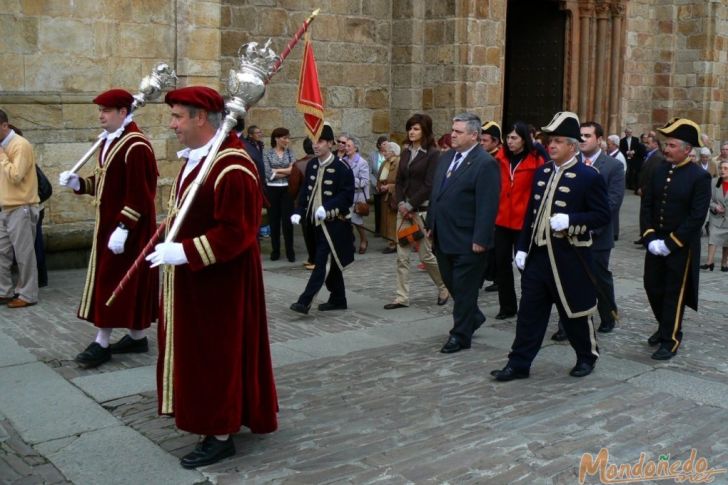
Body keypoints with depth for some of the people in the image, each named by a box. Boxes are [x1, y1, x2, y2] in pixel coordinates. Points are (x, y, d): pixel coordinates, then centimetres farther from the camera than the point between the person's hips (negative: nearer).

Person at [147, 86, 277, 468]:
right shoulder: (196, 157, 8)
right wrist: (173, 248, 11)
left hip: (218, 283, -10)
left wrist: (183, 253, -26)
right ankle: (226, 417, 35)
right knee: (200, 353, 19)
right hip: (194, 279, 10)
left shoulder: (231, 168, -24)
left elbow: (236, 232, -26)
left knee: (216, 354, 1)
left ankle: (220, 435, 14)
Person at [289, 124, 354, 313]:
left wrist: (327, 207, -25)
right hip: (318, 221, 7)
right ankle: (338, 299, 25)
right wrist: (299, 212, 1)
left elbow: (347, 195, -14)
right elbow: (306, 191, 14)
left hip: (334, 223, -7)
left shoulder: (341, 167, -12)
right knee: (330, 262, 14)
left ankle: (305, 301, -13)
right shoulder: (312, 165, 9)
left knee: (323, 262, -10)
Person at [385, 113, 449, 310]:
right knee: (402, 255, 3)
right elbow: (399, 181, 12)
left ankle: (444, 287, 24)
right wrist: (400, 203, -4)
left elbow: (429, 185, -13)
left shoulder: (433, 154, -7)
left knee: (426, 254, 1)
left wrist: (410, 205, -13)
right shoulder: (406, 153, 12)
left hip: (423, 210, -6)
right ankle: (402, 297, 8)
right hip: (404, 209, 6)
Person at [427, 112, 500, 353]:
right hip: (443, 238, 8)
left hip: (467, 241, -8)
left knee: (464, 288, 3)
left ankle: (461, 335, 14)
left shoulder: (485, 163, -14)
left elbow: (487, 206, -18)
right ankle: (473, 317, 38)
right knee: (451, 284, 17)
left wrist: (480, 239, -20)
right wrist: (431, 224, 14)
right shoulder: (446, 157, 11)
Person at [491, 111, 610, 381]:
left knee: (574, 311, 8)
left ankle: (587, 356, 30)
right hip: (538, 254, 6)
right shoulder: (542, 172, 9)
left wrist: (570, 220, -25)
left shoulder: (589, 176, -10)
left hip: (569, 257, -6)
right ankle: (519, 364, 14)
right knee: (529, 311, 7)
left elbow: (602, 216, -11)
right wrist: (522, 247, 9)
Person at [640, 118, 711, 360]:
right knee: (652, 287, 12)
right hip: (656, 244, 5)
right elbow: (646, 205, 5)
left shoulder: (699, 176, -11)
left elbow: (697, 216, -15)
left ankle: (670, 339, 14)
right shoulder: (659, 170, 4)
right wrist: (650, 238, -6)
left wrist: (670, 243, -16)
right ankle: (664, 326, 35)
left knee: (674, 294, 3)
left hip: (681, 247, -5)